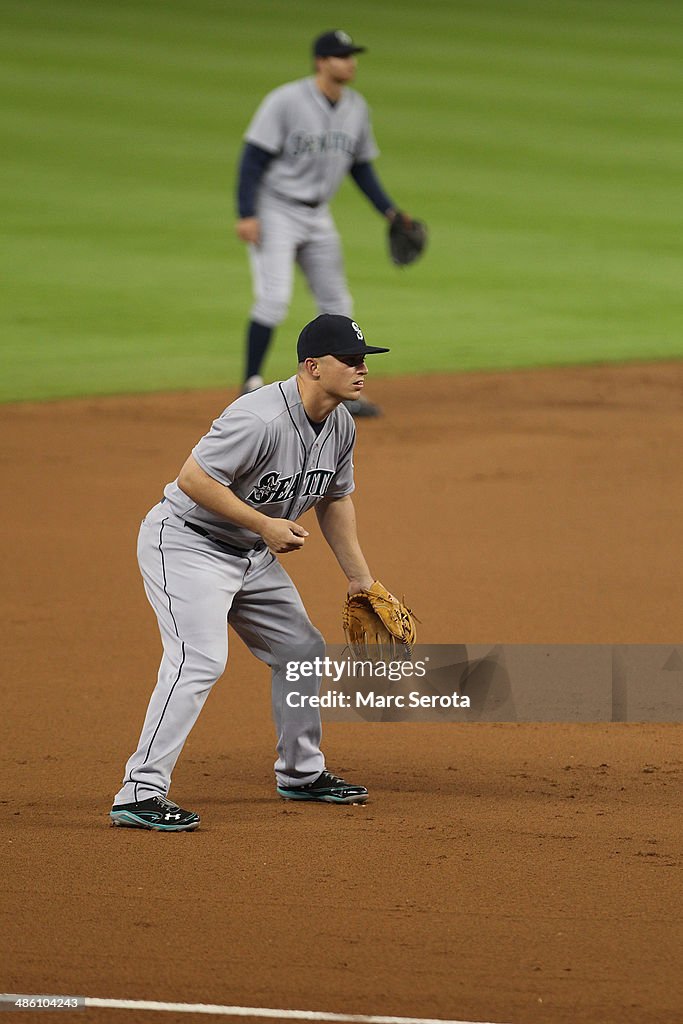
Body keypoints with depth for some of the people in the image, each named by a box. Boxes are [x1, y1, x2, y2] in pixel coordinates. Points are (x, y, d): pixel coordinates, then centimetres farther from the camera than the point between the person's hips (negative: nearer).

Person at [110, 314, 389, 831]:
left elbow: (335, 499, 16)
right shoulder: (262, 419, -29)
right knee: (200, 660, -24)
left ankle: (301, 773, 34)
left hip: (252, 555, 10)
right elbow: (192, 478, -29)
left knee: (302, 650, 15)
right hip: (185, 542, -10)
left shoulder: (341, 425, 1)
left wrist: (360, 577, 14)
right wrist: (264, 524, -27)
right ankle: (140, 793, -26)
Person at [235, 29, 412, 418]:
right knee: (274, 298, -17)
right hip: (275, 211, -7)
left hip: (318, 217, 7)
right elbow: (254, 157, -17)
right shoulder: (286, 102, -17)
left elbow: (361, 166, 13)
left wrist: (389, 210, 3)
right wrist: (247, 214, -23)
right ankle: (252, 386, -7)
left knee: (337, 305, 6)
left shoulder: (356, 108, 3)